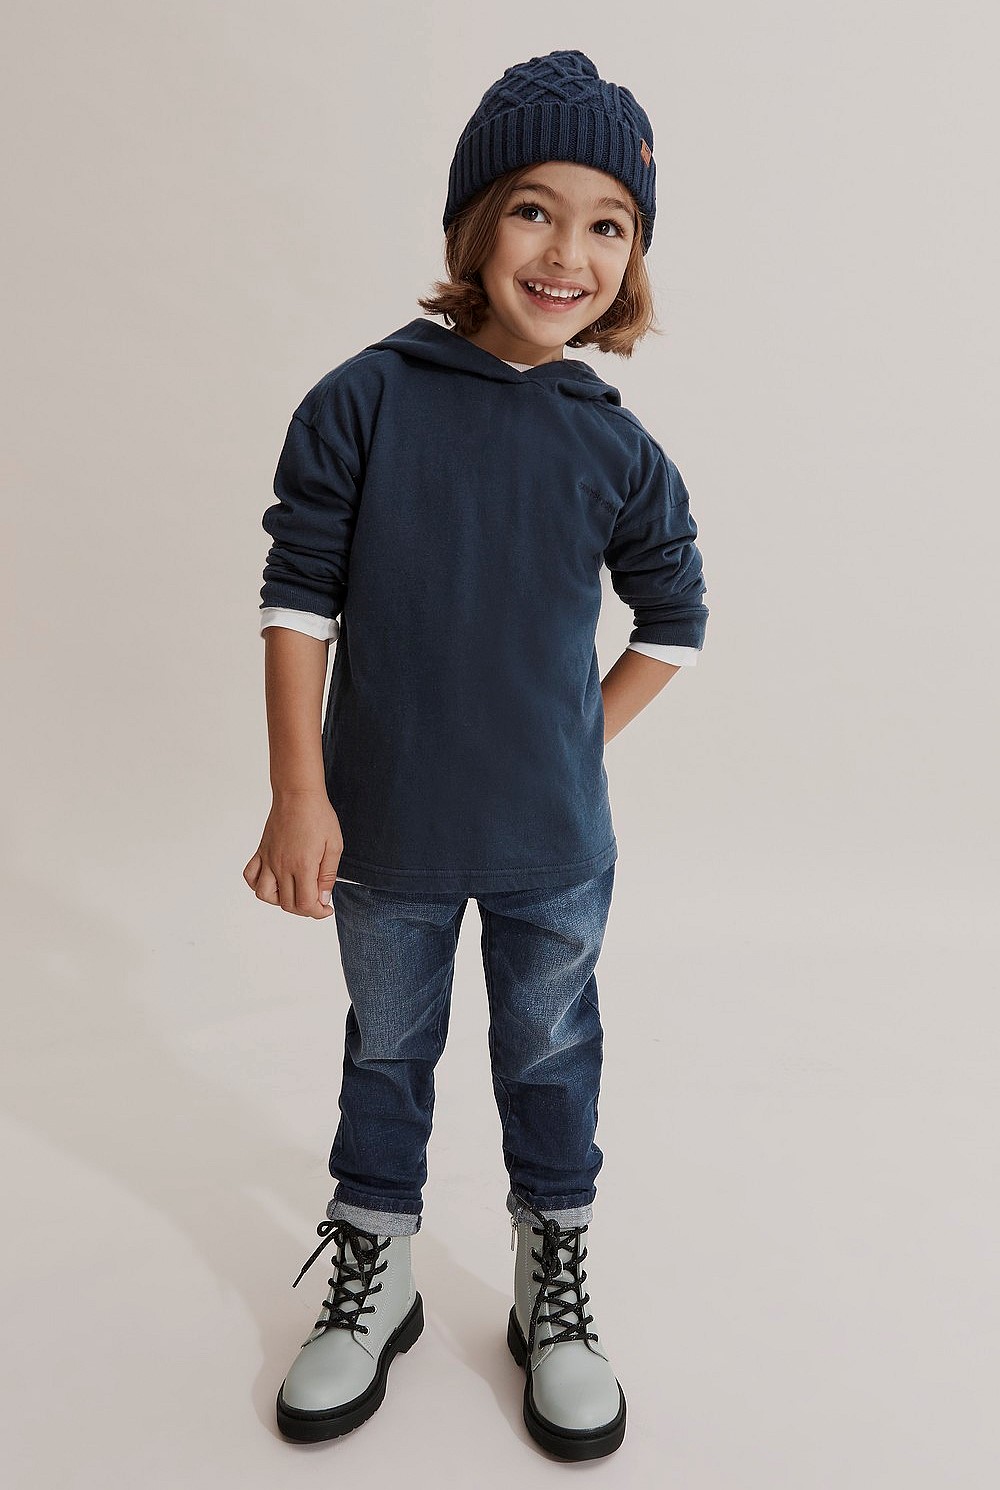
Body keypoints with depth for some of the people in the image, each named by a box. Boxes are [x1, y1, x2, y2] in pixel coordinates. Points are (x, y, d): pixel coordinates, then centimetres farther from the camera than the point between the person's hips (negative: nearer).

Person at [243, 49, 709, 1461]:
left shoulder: (621, 451, -4)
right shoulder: (364, 401, -9)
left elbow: (673, 621, 9)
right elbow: (299, 599, -7)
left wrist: (578, 744, 1)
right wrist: (298, 797, -10)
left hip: (553, 841, 1)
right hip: (383, 829, 0)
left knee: (551, 1056, 17)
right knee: (386, 1050, 18)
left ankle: (553, 1287, 42)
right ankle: (374, 1279, 42)